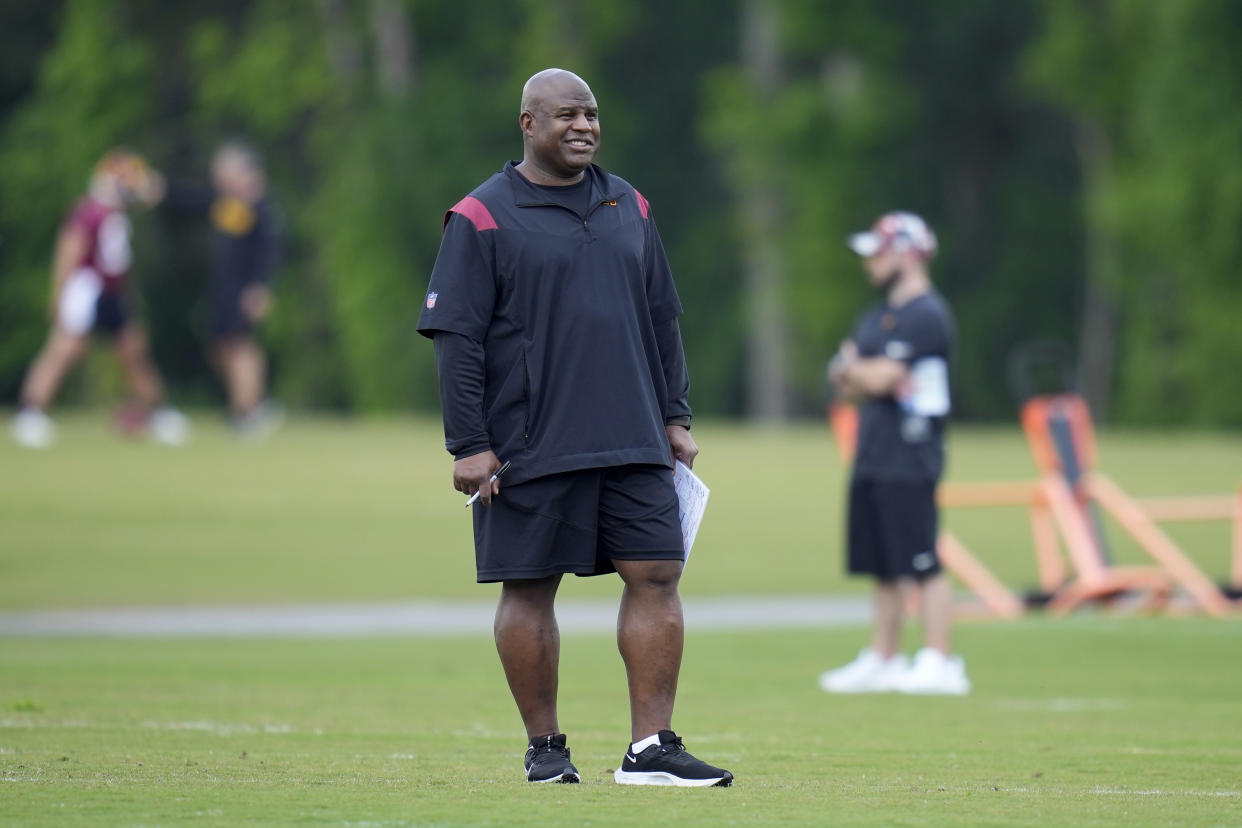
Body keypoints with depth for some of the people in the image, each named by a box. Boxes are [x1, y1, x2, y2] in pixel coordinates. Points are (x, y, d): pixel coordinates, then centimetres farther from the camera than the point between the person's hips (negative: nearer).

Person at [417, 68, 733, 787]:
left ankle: (652, 747, 0)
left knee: (657, 577, -3)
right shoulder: (482, 218, -3)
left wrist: (675, 417, 14)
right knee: (529, 591, 2)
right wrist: (469, 446, -11)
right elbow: (456, 340, -6)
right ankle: (545, 747, 14)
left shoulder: (629, 209, 14)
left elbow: (662, 320, 20)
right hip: (530, 451, -4)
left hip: (633, 446, 4)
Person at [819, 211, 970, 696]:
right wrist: (862, 374, -5)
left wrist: (853, 365, 2)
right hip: (874, 460, 10)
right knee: (884, 568, 13)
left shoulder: (925, 316, -12)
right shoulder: (876, 319, 20)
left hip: (910, 461, -10)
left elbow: (879, 378, -18)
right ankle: (882, 661, 18)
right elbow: (846, 383, 16)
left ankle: (939, 663, -11)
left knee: (923, 565, -10)